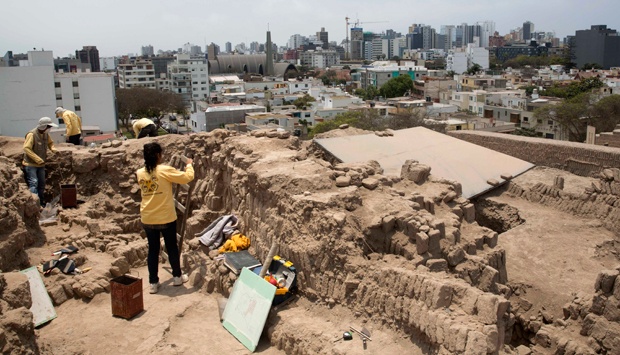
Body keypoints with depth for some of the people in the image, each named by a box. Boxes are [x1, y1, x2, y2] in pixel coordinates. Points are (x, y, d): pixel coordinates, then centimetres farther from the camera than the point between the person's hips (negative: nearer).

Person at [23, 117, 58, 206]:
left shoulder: (46, 134, 4)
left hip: (41, 164, 8)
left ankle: (40, 202, 23)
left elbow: (50, 142, 23)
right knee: (33, 183, -18)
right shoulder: (32, 134, -19)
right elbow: (26, 148, -24)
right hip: (31, 164, -8)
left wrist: (53, 149, -1)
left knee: (42, 184, 12)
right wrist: (38, 159, -28)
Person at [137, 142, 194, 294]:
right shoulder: (165, 170, -16)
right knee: (172, 247, 13)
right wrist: (189, 165, 6)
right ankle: (177, 277, 27)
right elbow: (187, 177, -12)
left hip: (147, 219, 4)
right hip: (166, 218, -4)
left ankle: (153, 283, 17)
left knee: (153, 250, 13)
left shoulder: (140, 173, 0)